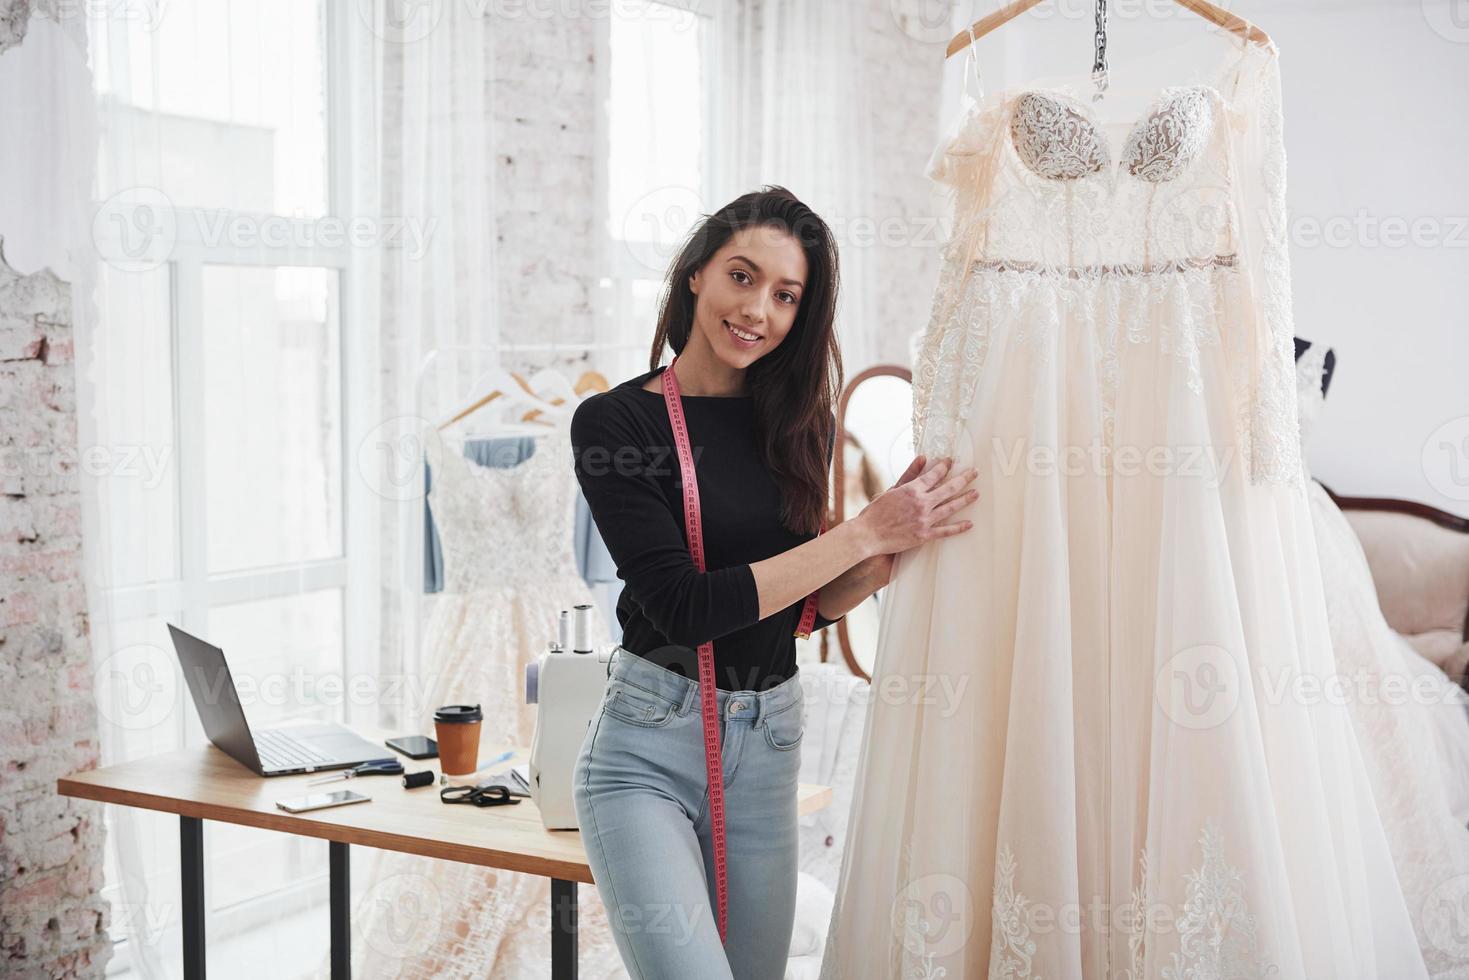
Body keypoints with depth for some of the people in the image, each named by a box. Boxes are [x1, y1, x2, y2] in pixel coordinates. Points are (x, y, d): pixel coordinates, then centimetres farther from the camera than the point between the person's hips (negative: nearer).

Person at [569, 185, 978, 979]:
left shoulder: (801, 423, 7)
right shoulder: (614, 422, -9)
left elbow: (808, 605, 12)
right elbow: (682, 605, -17)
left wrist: (896, 546, -8)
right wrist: (866, 533, -18)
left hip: (769, 750, 5)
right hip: (649, 752, -5)